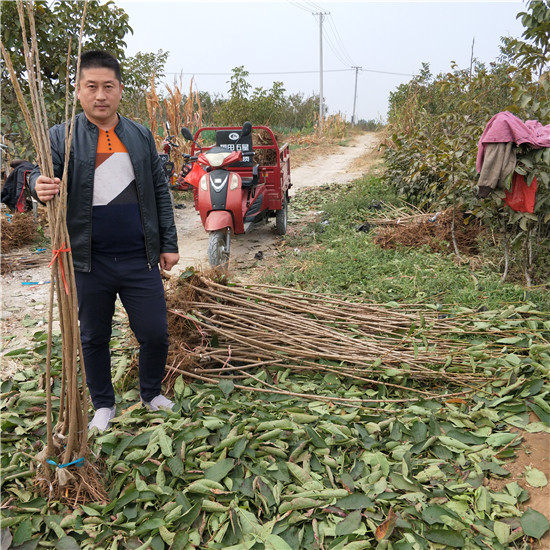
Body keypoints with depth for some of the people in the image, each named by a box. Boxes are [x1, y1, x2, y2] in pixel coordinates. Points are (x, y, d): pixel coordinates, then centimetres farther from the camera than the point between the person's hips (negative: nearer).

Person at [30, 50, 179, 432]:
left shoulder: (141, 136, 8)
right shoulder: (61, 137, 2)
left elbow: (160, 191, 9)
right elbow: (42, 174, -8)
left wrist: (169, 244, 6)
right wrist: (42, 187, -34)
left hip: (140, 260, 1)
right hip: (89, 262, -1)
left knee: (155, 335, 5)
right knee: (94, 339, 13)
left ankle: (152, 393, 33)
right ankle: (103, 404, 35)